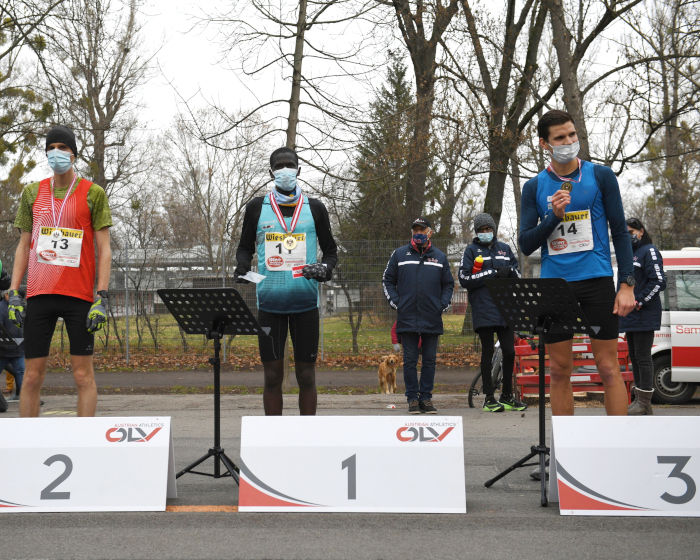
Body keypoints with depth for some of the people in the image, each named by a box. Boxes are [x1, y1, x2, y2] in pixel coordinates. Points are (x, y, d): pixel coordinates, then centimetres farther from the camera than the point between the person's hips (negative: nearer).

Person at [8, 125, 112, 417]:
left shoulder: (93, 194, 2)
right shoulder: (32, 193, 13)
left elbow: (104, 249, 0)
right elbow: (24, 246, 15)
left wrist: (102, 299, -9)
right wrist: (14, 294, 6)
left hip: (79, 295, -3)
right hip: (38, 295, 3)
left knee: (83, 374, -1)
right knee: (32, 376, 3)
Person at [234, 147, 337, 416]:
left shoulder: (315, 208, 7)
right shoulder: (257, 207, 7)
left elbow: (330, 249, 12)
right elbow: (245, 247, 15)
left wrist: (325, 268, -9)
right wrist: (242, 268, -5)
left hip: (305, 302, 0)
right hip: (269, 301, 0)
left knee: (306, 375, 4)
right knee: (272, 375, 3)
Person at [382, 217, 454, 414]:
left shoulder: (440, 257, 11)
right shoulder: (399, 254, 7)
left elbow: (448, 284, 17)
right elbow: (388, 281, 10)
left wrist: (443, 305, 3)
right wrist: (396, 303, -2)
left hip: (432, 319, 2)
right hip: (407, 318, -1)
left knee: (430, 360, 5)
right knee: (410, 360, 0)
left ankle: (426, 398, 13)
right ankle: (413, 399, 7)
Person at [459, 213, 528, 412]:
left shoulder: (505, 249, 16)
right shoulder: (471, 251, 5)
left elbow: (517, 275, 21)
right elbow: (464, 279, -6)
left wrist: (509, 271, -3)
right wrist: (493, 273, -11)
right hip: (483, 311, -3)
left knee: (509, 352, 2)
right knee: (487, 353, 1)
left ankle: (507, 396, 15)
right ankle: (489, 397, 7)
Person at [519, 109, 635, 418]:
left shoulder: (601, 176, 4)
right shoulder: (534, 188, 8)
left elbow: (620, 233, 5)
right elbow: (526, 245, 4)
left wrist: (627, 284, -4)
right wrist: (554, 216, -12)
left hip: (597, 280, -2)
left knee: (608, 368, -3)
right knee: (559, 371, 5)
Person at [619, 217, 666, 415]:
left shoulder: (649, 251, -7)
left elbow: (658, 281, -16)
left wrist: (639, 302, -16)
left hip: (644, 315, -9)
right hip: (630, 316, 9)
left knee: (643, 357, -9)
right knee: (634, 357, 12)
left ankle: (645, 404, -6)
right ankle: (639, 399, 18)